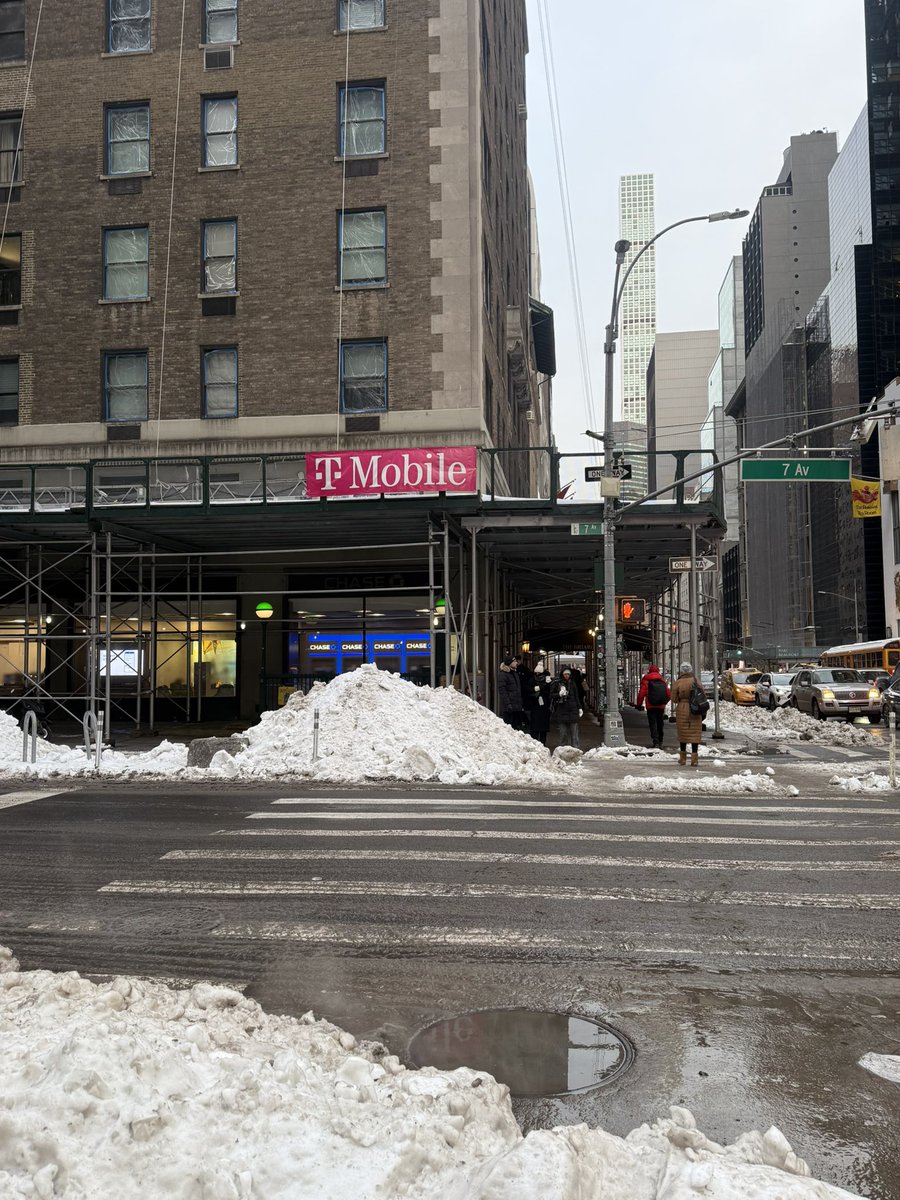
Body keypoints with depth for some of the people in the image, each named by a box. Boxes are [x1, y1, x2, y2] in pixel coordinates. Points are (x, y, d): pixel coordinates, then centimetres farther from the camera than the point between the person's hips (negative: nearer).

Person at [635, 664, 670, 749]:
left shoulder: (646, 680, -1)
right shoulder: (662, 680, 8)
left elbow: (641, 693, -6)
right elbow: (669, 694, 8)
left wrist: (638, 704, 2)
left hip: (651, 706, -3)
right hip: (661, 706, 3)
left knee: (652, 723, -4)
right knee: (660, 724, 15)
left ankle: (655, 741, -20)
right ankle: (660, 742, 21)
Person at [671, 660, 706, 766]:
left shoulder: (678, 683, -8)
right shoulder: (695, 681, -4)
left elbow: (674, 698, -6)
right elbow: (703, 695, 0)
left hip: (682, 710, 0)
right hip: (695, 710, 0)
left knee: (683, 733, 12)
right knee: (695, 733, 4)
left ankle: (682, 758, 21)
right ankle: (694, 759, -1)